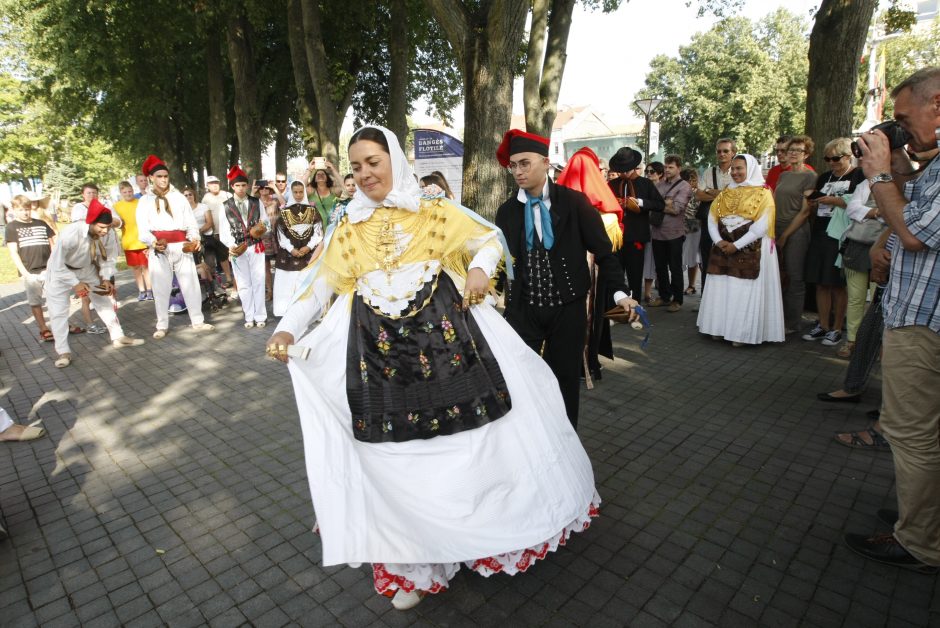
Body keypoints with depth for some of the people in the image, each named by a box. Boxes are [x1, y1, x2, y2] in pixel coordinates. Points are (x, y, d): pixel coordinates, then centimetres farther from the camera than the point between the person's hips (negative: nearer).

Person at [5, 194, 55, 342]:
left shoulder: (41, 224, 11)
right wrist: (24, 273, -11)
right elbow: (13, 253, -3)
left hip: (49, 268, 2)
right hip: (30, 272, -2)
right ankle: (43, 330, 13)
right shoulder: (11, 227, 2)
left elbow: (53, 245, 13)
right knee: (35, 302, 5)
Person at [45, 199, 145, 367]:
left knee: (104, 301, 10)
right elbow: (57, 263, -30)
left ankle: (118, 337, 23)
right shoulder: (71, 233, -37)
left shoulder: (108, 235, -24)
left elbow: (109, 258, -7)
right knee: (58, 310, -5)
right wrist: (75, 283, -32)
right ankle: (63, 352, 5)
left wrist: (106, 278, -18)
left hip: (87, 269, 4)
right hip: (60, 271, -4)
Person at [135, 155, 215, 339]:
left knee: (191, 284, 2)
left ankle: (198, 321, 11)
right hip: (159, 249, -1)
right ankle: (162, 326, 13)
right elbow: (143, 230, 0)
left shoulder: (179, 197, 13)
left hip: (181, 247, 1)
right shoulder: (145, 201, 9)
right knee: (161, 288, 3)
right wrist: (154, 242, -21)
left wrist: (195, 238, -14)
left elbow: (191, 222, 7)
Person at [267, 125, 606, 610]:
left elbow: (489, 239, 11)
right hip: (381, 349, 2)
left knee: (474, 440, 5)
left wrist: (481, 267, -11)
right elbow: (322, 284, 9)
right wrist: (287, 329, -5)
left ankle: (494, 525, 32)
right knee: (401, 459, 5)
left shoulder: (435, 212, 8)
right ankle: (416, 562, 24)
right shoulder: (348, 229, 14)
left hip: (445, 335, -1)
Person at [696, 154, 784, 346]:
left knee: (744, 292, -4)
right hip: (723, 249, 5)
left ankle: (742, 332, 4)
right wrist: (719, 241, -10)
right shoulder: (724, 194, 13)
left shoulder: (762, 194, -3)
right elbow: (712, 219, 6)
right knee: (721, 290, 6)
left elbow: (761, 226, -12)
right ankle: (721, 327, 16)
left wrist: (736, 245, -16)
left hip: (750, 252, -5)